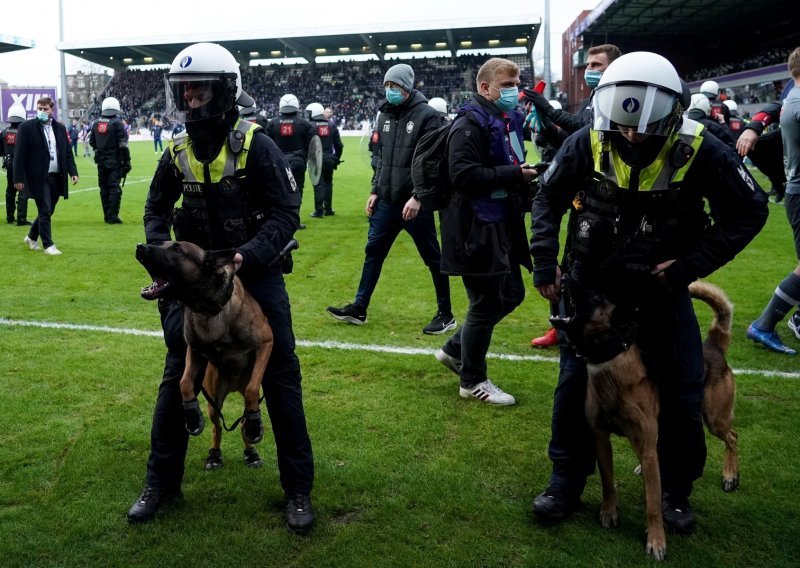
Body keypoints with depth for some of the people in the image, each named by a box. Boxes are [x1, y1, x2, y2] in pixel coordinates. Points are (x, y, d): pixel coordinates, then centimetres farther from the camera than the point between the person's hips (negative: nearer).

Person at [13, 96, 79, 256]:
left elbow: (68, 153, 12)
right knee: (45, 212, -4)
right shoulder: (26, 127, -5)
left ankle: (31, 237, 34)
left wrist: (73, 172, 0)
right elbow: (19, 154, -6)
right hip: (39, 178, -5)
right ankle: (48, 245, 7)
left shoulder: (60, 128, 9)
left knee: (48, 211, 14)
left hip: (56, 177, 5)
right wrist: (18, 179, -10)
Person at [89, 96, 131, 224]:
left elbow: (91, 142, 15)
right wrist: (126, 162, -8)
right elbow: (123, 145, -13)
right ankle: (112, 216, -6)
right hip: (114, 161, -5)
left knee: (104, 187, 13)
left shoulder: (96, 123, 6)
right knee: (115, 187, -3)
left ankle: (107, 215, 18)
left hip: (101, 161, 5)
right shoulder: (117, 123, -11)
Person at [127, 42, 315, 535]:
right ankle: (162, 481, 23)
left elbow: (286, 213, -18)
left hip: (257, 273, -4)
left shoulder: (256, 146, -15)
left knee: (281, 378, 1)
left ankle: (299, 489, 15)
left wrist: (247, 255, -30)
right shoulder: (178, 154, 0)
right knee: (177, 376, 7)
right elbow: (157, 209, 14)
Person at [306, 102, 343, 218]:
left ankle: (319, 210, 0)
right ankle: (328, 209, 18)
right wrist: (337, 158, 18)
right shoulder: (331, 126, 6)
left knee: (318, 185, -1)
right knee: (328, 183, 14)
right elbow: (339, 145, 8)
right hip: (329, 159, 4)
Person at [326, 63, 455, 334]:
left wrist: (417, 197, -21)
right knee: (373, 252, 10)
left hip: (414, 203, -7)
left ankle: (445, 315, 15)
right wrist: (375, 190, 13)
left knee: (432, 257, 3)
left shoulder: (426, 116, -11)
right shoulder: (386, 115, 11)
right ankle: (359, 309, 20)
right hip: (386, 201, 7)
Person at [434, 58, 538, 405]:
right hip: (477, 229, -10)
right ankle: (472, 381, 18)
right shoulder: (470, 124, -15)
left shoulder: (510, 120, 16)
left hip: (503, 226, 10)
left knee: (511, 295, 16)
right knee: (486, 304, 0)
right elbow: (463, 175, -26)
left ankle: (455, 350, 31)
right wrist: (515, 174, -20)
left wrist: (526, 175, 6)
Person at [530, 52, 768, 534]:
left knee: (681, 394, 5)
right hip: (590, 283, 1)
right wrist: (545, 260, -7)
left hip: (661, 286, -1)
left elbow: (749, 212, -10)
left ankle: (677, 491, 28)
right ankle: (568, 482, 26)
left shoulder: (701, 151, -21)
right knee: (575, 384, 7)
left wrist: (691, 266, -17)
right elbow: (549, 197, 1)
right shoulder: (587, 144, -16)